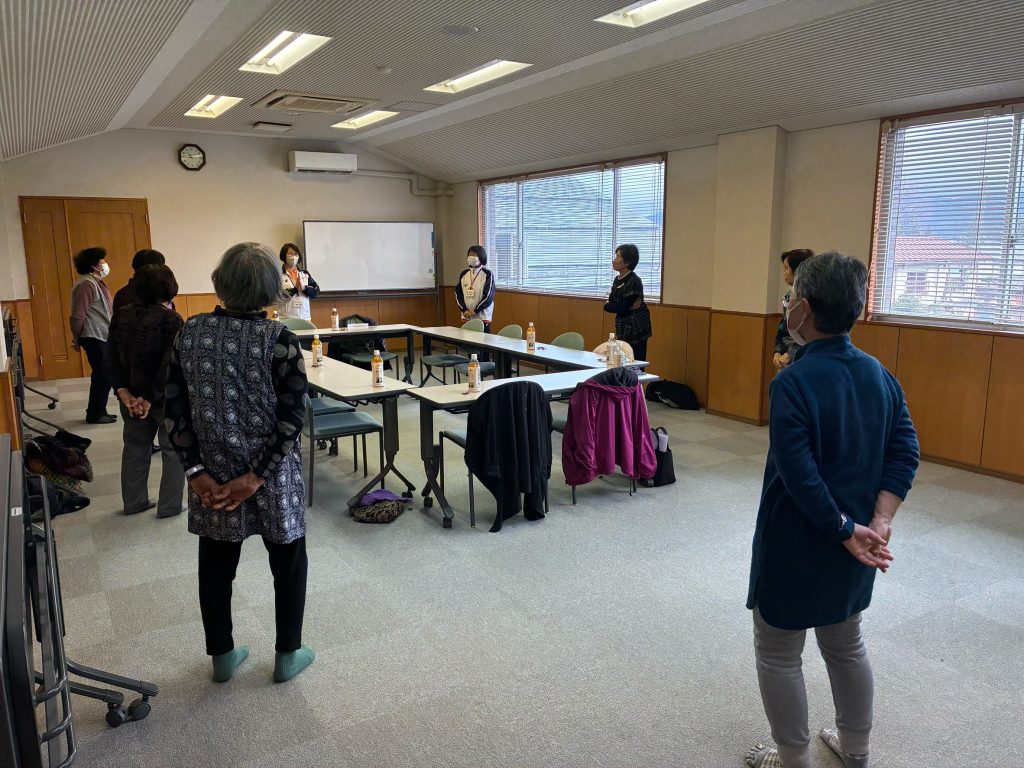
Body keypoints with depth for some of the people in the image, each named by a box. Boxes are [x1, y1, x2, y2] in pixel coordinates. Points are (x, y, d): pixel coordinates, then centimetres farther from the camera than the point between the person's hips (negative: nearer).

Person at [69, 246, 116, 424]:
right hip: (94, 338, -10)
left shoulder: (96, 282, 15)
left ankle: (98, 411, 22)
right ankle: (95, 415, 4)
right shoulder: (86, 284, -18)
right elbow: (78, 315, -20)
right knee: (103, 375, -5)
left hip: (102, 336, 10)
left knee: (103, 375, 13)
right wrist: (76, 338, -11)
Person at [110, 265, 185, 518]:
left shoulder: (120, 316, 2)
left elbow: (113, 358, -1)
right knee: (174, 450, 8)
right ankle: (170, 506, 14)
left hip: (132, 395, 6)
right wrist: (150, 399, -17)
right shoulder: (170, 319, -17)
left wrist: (122, 391, -5)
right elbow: (170, 364, -23)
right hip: (165, 397, -6)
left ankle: (134, 502, 30)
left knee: (135, 448, 19)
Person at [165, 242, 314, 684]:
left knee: (216, 563, 19)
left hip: (212, 472, 3)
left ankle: (222, 656, 34)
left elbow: (174, 408, -4)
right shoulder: (278, 340, -14)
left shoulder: (189, 333, -4)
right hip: (272, 472, -3)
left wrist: (195, 470, -3)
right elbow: (291, 417, -18)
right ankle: (288, 655, 27)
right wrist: (256, 476, -14)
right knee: (288, 561, 16)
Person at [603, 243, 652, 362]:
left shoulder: (634, 281, -15)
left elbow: (622, 309, -19)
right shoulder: (617, 280, 11)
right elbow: (609, 305, 4)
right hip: (623, 330, 8)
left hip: (635, 331, -8)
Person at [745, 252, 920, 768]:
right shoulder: (878, 373, 0)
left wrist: (846, 531, -13)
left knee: (778, 654, 12)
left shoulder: (793, 382, -22)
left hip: (796, 544, -7)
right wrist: (879, 524, -8)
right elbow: (904, 452, -2)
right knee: (846, 645, 25)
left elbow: (799, 475, -26)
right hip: (852, 544, 7)